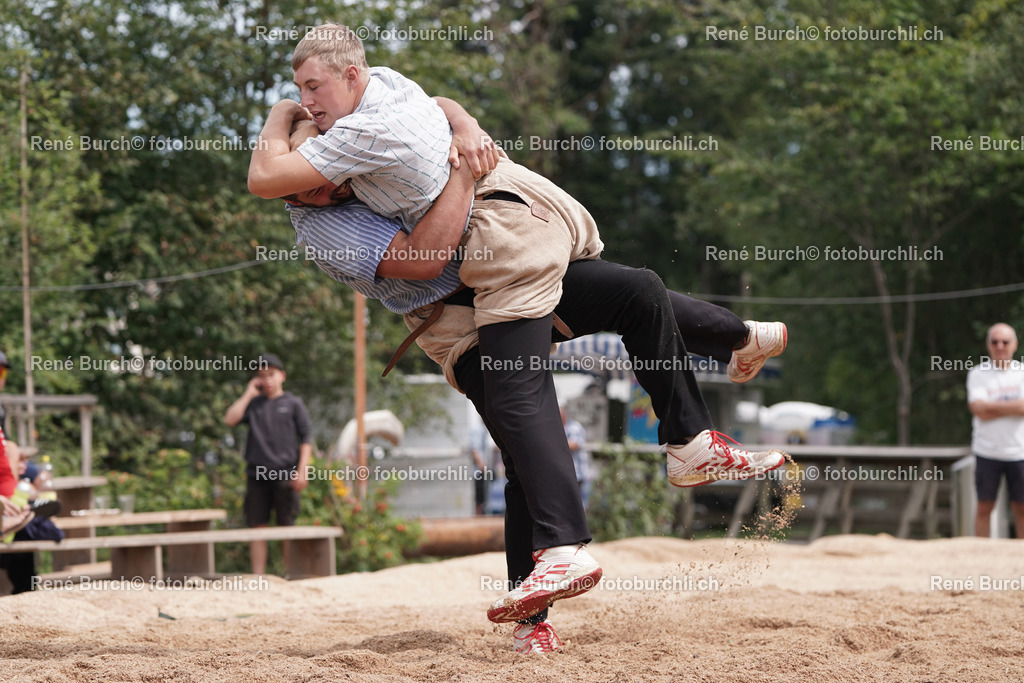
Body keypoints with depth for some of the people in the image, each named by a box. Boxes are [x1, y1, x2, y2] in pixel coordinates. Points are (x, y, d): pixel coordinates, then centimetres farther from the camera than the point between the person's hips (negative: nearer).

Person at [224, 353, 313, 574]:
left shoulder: (293, 404, 5)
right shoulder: (253, 404, 12)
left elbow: (306, 440, 2)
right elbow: (230, 419, -4)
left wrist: (302, 471, -7)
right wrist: (248, 394, 0)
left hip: (285, 475, -3)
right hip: (257, 473, 3)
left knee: (287, 526, 0)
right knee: (257, 525, 2)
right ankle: (258, 576, 5)